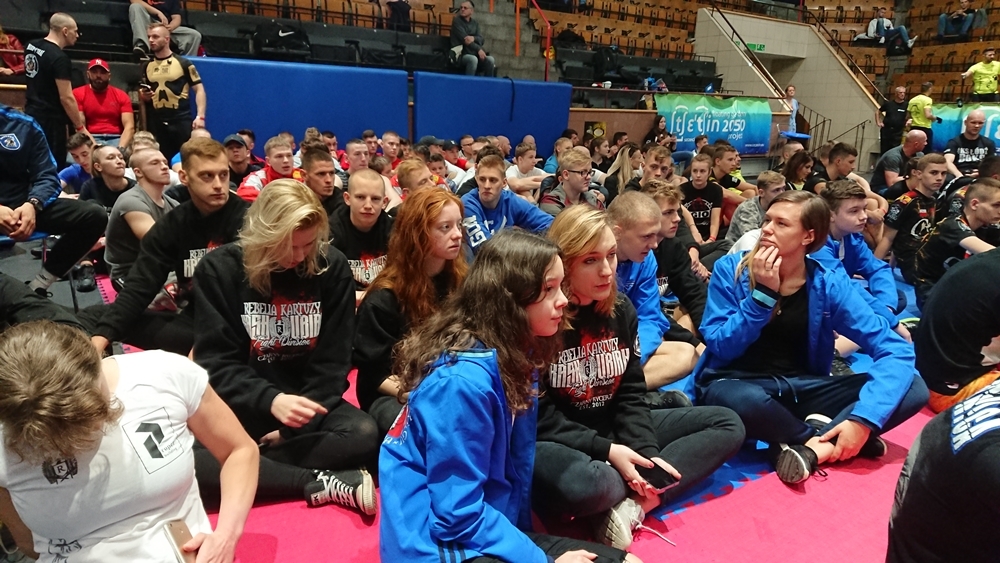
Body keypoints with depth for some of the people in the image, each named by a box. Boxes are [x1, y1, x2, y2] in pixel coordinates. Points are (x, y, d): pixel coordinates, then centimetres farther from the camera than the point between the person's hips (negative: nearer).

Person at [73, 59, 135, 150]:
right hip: (90, 140, -1)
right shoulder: (78, 94, 6)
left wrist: (120, 148, -19)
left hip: (116, 139, 1)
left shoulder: (121, 95, 9)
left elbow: (129, 126, -2)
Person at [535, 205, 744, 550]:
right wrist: (605, 450, -22)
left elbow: (630, 395, 3)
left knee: (728, 425, 2)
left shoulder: (621, 309, 3)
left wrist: (647, 452, -13)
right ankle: (645, 488, -7)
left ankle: (632, 504, -18)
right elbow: (540, 415, -15)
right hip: (557, 441, -7)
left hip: (615, 429, 8)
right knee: (582, 484, -43)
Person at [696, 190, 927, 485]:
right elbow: (720, 347, -13)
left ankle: (807, 446, -23)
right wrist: (763, 293, -22)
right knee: (744, 401, -41)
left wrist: (863, 419, -26)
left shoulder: (828, 284, -5)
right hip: (737, 384, -3)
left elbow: (896, 349, -12)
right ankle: (828, 441, -13)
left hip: (800, 388, 3)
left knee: (913, 388, -14)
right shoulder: (730, 269, -7)